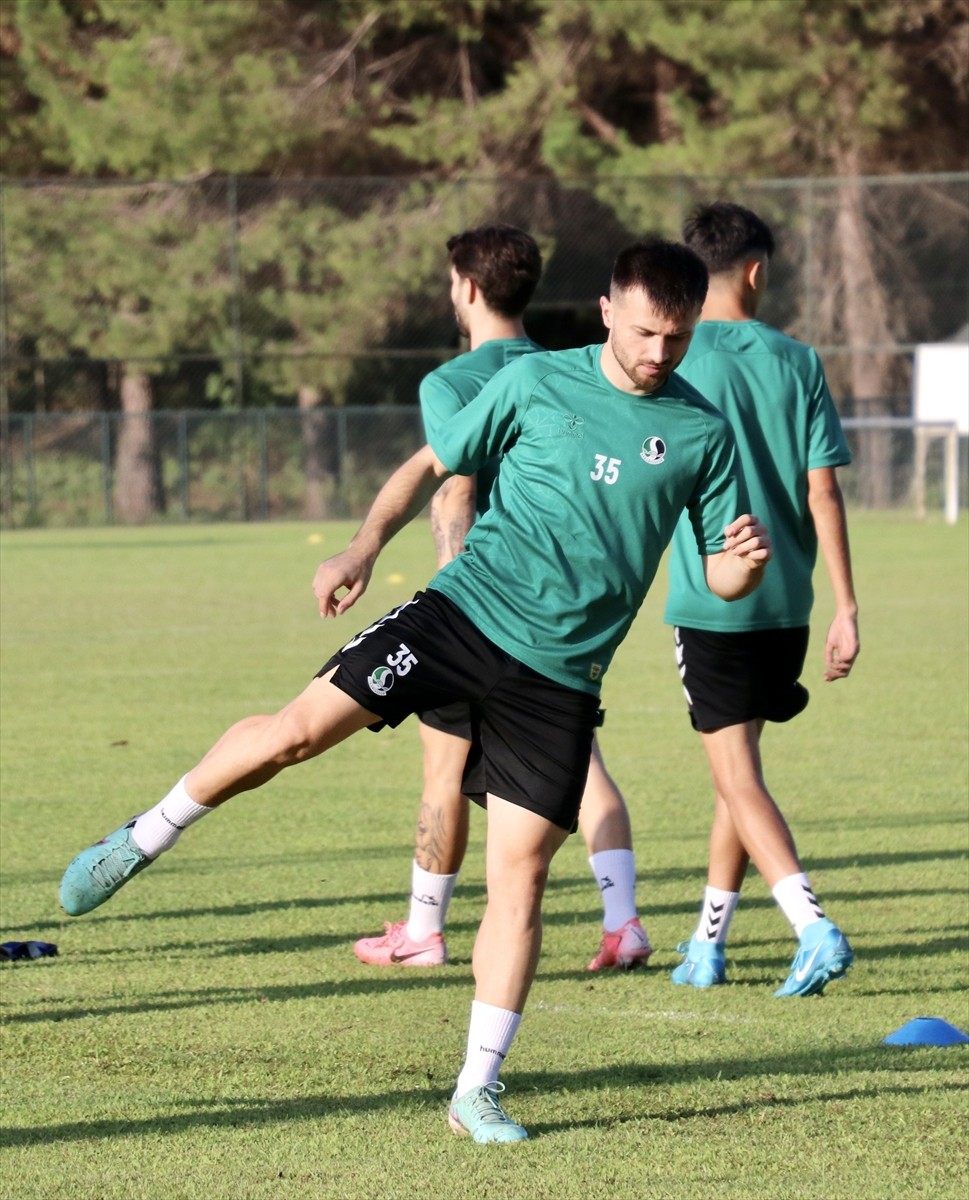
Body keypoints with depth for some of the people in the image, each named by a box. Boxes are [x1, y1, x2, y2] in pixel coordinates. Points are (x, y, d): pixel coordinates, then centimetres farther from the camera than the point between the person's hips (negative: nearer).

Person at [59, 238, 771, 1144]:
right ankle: (141, 843, 9)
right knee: (299, 729, -15)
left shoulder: (701, 433, 4)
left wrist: (747, 559, -15)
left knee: (520, 872, -4)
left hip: (559, 680, 1)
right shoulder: (538, 382, 2)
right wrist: (364, 548, -4)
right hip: (466, 614, -1)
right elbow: (432, 465, 11)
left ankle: (477, 1091, 4)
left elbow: (721, 580, 8)